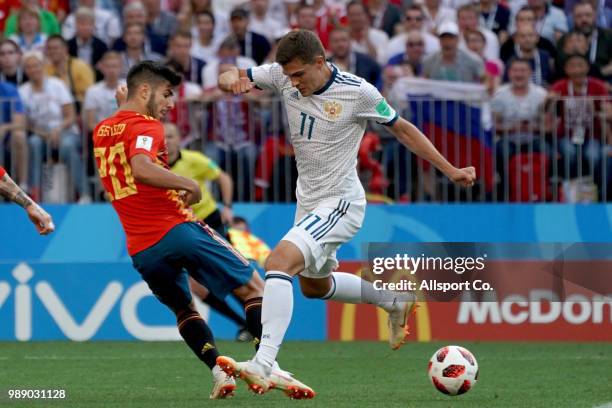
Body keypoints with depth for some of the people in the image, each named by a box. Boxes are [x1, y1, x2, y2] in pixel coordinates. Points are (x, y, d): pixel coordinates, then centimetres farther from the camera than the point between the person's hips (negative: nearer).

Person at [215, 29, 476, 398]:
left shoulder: (357, 92, -18)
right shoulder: (284, 76, -6)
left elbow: (402, 129, -4)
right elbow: (230, 77, -4)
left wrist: (450, 170, -3)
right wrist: (233, 80, -30)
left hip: (340, 203, -8)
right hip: (309, 200, 8)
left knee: (279, 261, -28)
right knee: (315, 285, 26)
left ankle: (264, 365, -36)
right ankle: (394, 302, 49)